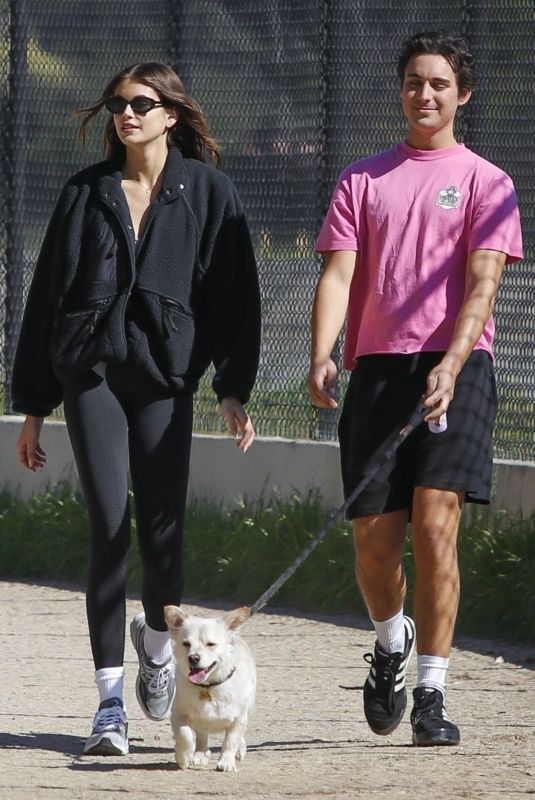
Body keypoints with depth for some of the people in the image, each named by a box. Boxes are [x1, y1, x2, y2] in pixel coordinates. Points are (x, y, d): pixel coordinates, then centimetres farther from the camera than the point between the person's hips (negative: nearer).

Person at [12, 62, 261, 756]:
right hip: (91, 374, 1)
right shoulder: (86, 193, 11)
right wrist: (34, 405, 11)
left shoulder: (208, 192, 6)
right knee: (110, 530, -10)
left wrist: (233, 389, -7)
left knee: (162, 536, -4)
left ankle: (158, 639, 30)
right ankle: (111, 705, -8)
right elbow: (47, 295, 13)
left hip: (165, 378, -1)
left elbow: (234, 294, 3)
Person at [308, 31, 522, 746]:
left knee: (434, 525, -15)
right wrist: (321, 358, -13)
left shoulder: (485, 182, 7)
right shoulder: (364, 180, 15)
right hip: (377, 366, 3)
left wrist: (449, 366, -20)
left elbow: (481, 286, -4)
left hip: (455, 370, -3)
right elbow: (338, 273, 5)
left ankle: (431, 697, -11)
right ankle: (391, 643, 31)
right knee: (374, 538, -1)